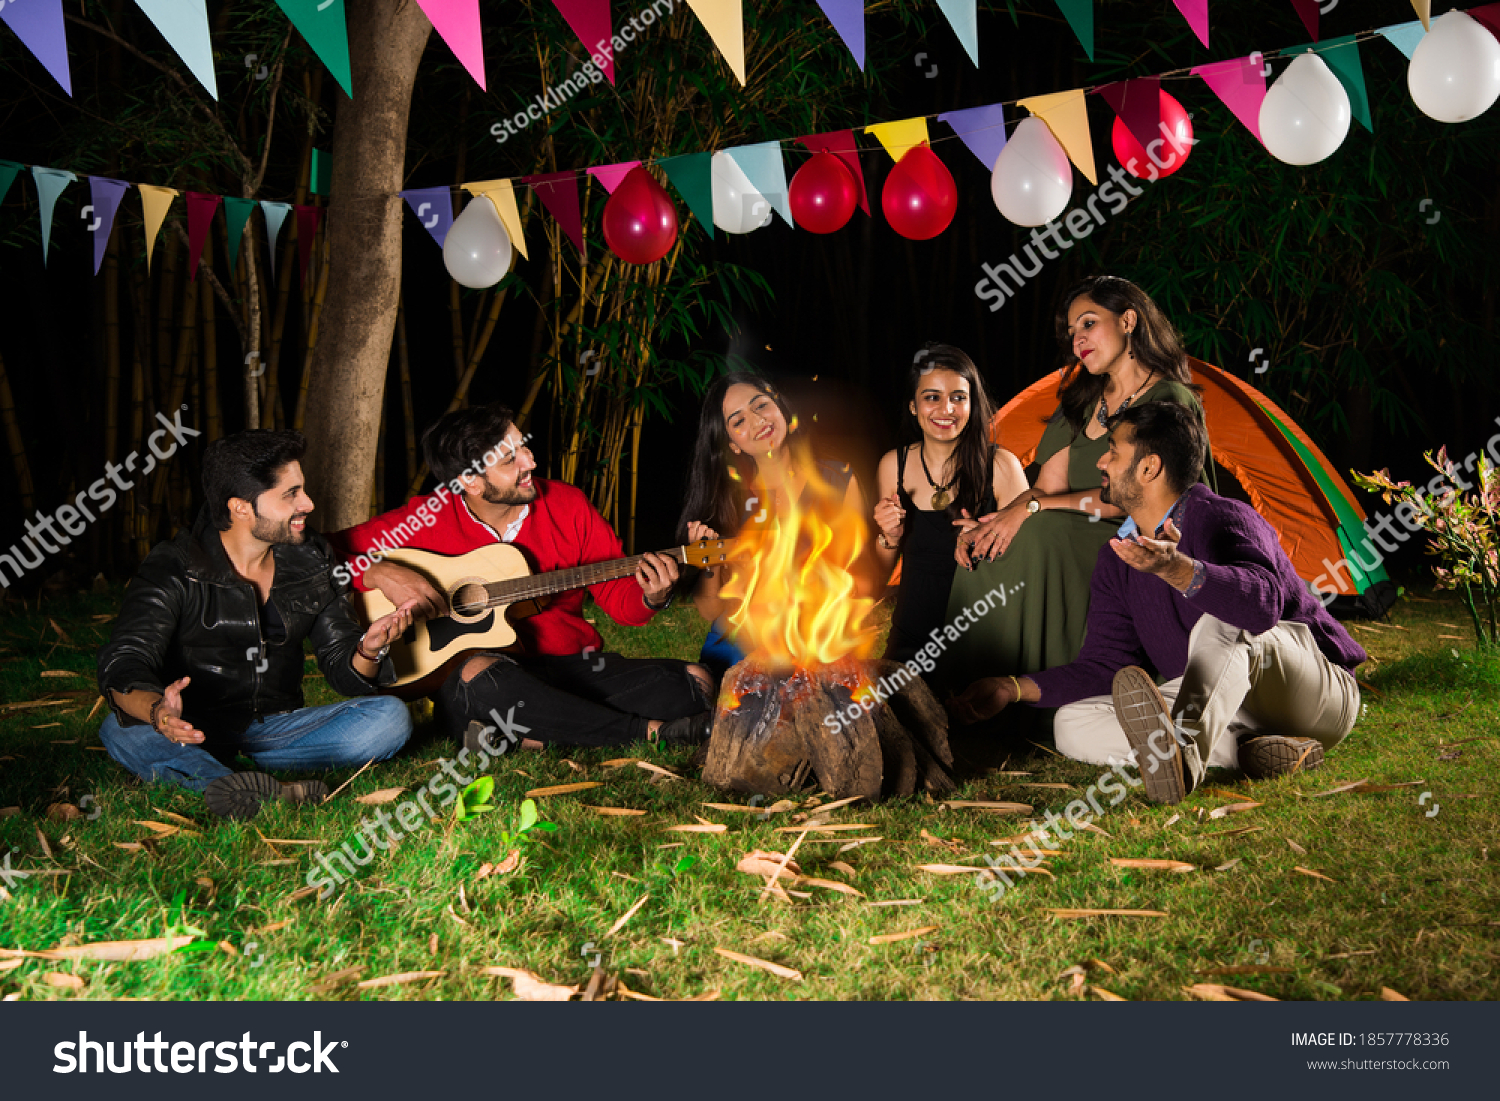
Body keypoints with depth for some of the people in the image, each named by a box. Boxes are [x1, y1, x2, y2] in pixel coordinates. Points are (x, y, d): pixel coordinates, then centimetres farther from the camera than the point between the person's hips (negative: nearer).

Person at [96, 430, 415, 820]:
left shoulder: (311, 562, 3)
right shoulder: (173, 572, -10)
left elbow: (341, 667, 7)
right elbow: (122, 664, -22)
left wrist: (366, 652, -19)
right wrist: (157, 709, -46)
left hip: (277, 727, 3)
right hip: (195, 732, -3)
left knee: (392, 717, -19)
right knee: (121, 732, -34)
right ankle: (278, 794, -51)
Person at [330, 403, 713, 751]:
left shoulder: (567, 505, 4)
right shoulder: (426, 520, -2)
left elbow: (620, 597, 8)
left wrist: (652, 597, -13)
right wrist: (379, 572, -21)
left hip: (573, 667, 3)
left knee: (695, 684, -15)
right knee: (479, 676, -40)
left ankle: (524, 733, -21)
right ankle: (647, 731, -26)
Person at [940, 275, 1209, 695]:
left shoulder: (1171, 401, -6)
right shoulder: (1081, 402, 15)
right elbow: (1047, 487, 7)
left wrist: (1032, 508, -20)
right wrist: (983, 524, -12)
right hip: (1074, 544, 6)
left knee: (1037, 536, -32)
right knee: (993, 548, -21)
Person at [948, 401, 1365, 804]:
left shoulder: (1221, 518, -17)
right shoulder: (1116, 561, 6)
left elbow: (1261, 603, -38)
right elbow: (1107, 666, 5)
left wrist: (1178, 570, -54)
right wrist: (1015, 687, -4)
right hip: (1216, 700, 7)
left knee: (1223, 621, -36)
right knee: (1072, 724, -13)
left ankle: (1183, 755, -58)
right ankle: (1250, 747, -25)